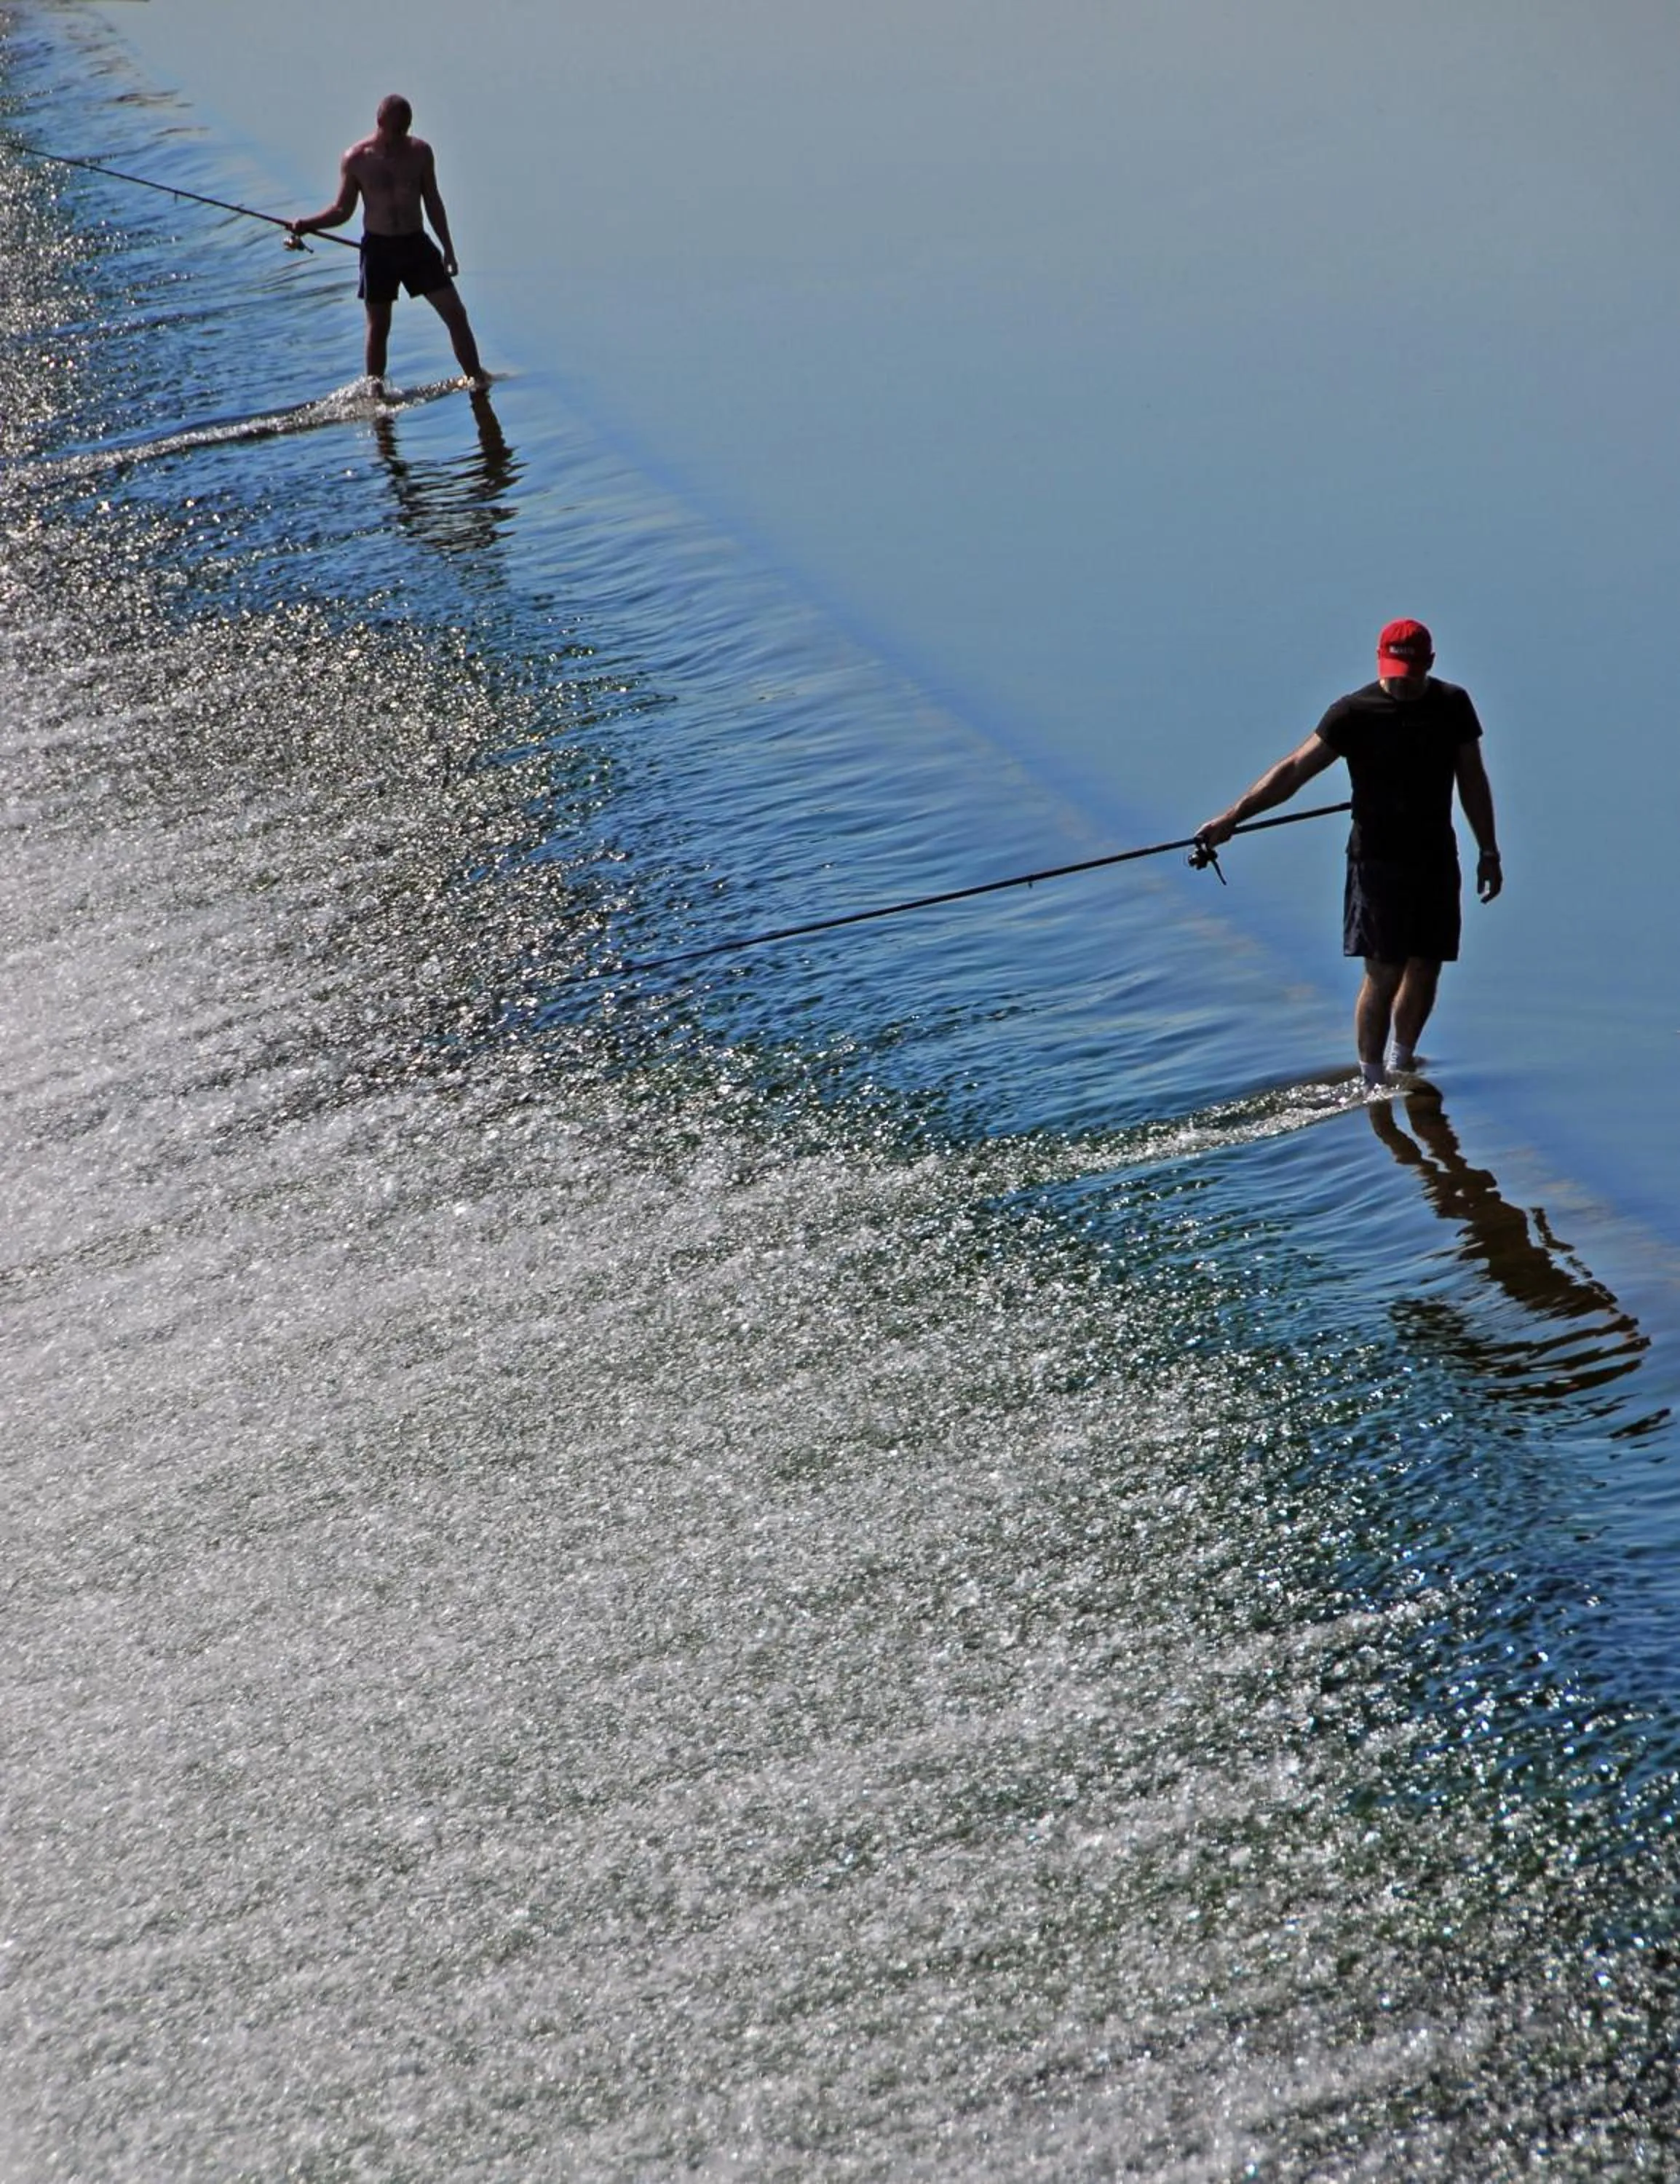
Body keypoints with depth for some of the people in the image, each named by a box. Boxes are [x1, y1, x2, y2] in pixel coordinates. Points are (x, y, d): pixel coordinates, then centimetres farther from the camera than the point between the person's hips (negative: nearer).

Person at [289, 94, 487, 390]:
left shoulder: (420, 152, 0)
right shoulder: (356, 159, -6)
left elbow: (433, 203, 9)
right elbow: (342, 210, 0)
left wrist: (448, 249, 10)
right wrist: (308, 225, -16)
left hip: (416, 243, 2)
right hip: (378, 247, -2)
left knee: (455, 313, -3)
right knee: (378, 327, 6)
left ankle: (477, 378, 8)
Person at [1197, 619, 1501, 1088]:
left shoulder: (1452, 705, 3)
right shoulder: (1354, 713, -9)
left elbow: (1473, 781, 13)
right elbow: (1294, 769, -14)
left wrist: (1489, 852, 14)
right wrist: (1233, 816, -23)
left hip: (1436, 856, 4)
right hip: (1378, 856, -4)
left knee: (1425, 970, 7)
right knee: (1383, 975, -8)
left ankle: (1401, 1063, 27)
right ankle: (1373, 1084, 0)